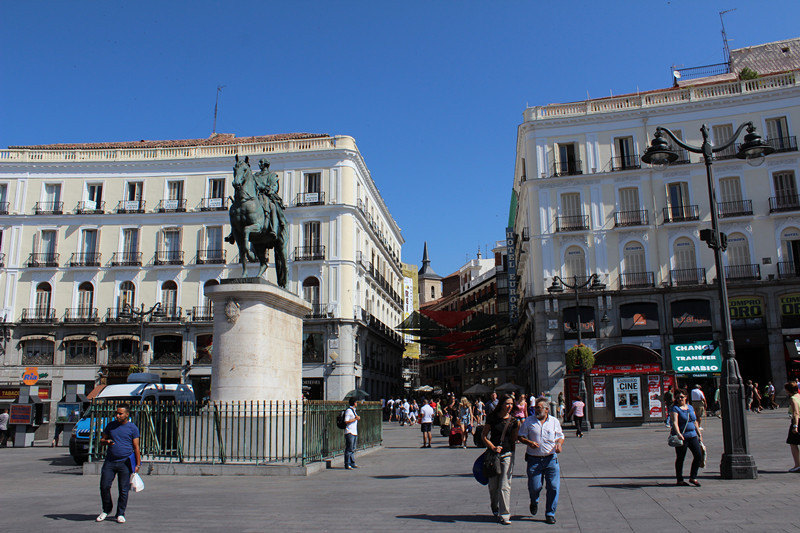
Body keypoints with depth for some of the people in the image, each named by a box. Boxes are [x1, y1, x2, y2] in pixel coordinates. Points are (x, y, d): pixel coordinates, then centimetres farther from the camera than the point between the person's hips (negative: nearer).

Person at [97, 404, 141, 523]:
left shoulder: (132, 428, 0)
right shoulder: (110, 425, 9)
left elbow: (136, 447, 1)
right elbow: (102, 439, 16)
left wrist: (138, 464, -4)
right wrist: (106, 441, -9)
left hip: (125, 463, -3)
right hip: (110, 461, 3)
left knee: (123, 490, 1)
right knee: (104, 486, 0)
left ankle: (120, 514, 14)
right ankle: (106, 510, 23)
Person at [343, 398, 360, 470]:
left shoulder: (353, 410, 17)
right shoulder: (348, 411, -12)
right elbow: (346, 421, -18)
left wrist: (357, 418, 6)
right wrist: (355, 419, -15)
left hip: (354, 432, 9)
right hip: (349, 432, -9)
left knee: (353, 449, 13)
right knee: (349, 449, -8)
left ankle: (352, 463, 19)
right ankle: (347, 465, -4)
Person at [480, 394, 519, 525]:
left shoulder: (513, 420, 1)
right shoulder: (492, 417, -4)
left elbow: (513, 440, 10)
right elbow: (483, 435, -3)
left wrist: (517, 429, -4)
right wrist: (493, 447, -12)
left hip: (507, 454, 0)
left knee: (505, 486, -6)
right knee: (493, 485, 11)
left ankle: (504, 515, -1)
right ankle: (494, 507, 38)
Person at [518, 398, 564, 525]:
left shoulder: (554, 421, 7)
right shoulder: (529, 421, 3)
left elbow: (560, 437, 14)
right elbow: (521, 437, 6)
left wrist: (559, 444, -8)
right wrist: (529, 442, -13)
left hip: (551, 459, 1)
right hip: (534, 460, -1)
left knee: (554, 487, -3)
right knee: (534, 487, -2)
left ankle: (550, 514, 13)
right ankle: (534, 502, 34)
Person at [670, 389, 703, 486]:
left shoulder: (690, 407, 14)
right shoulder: (675, 408, -7)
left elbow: (695, 422, 22)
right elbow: (675, 422, -21)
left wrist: (699, 434, 19)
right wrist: (678, 433, -36)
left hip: (692, 435, 6)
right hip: (681, 437, -6)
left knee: (699, 455, -1)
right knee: (680, 458, 0)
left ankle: (693, 477, 12)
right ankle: (680, 480, 11)